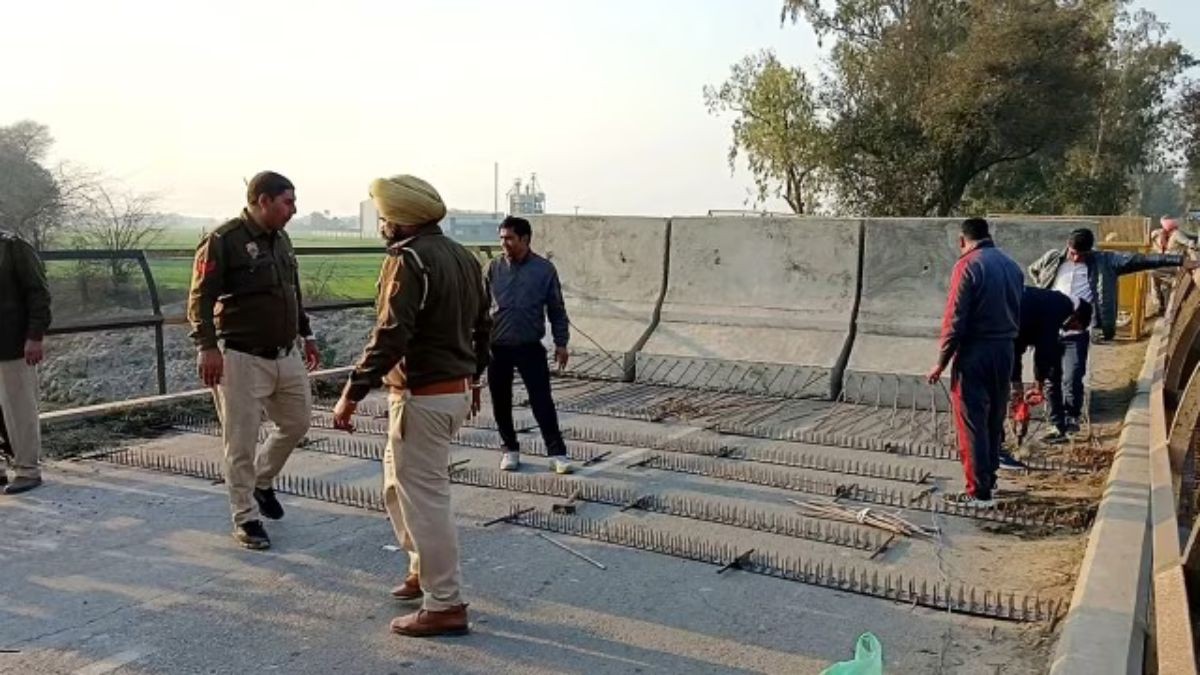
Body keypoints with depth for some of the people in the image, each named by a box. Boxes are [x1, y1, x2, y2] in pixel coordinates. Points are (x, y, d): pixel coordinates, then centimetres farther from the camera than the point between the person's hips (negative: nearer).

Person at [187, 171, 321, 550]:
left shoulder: (281, 240, 12)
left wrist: (306, 335, 23)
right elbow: (200, 298, -15)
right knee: (241, 444, 1)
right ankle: (246, 520, 15)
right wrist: (207, 346, -23)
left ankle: (261, 483, 40)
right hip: (242, 359, -8)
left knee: (296, 423, 17)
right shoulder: (223, 241, -12)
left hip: (286, 356, 8)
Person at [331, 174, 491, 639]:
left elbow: (390, 337, -24)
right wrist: (473, 377, 29)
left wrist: (352, 393, -20)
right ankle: (423, 571, 34)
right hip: (455, 390, 10)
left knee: (424, 499, -1)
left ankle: (445, 606, 8)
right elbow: (482, 326, 18)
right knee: (399, 486, 24)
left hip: (422, 397, -10)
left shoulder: (409, 260, -17)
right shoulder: (463, 257, 11)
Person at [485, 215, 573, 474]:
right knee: (501, 402, 10)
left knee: (542, 401, -3)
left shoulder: (544, 269, -3)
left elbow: (556, 309, 2)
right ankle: (510, 449, 25)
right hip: (497, 347, 3)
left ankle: (557, 453, 4)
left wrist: (561, 343, -1)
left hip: (530, 348, -2)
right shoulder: (494, 268, 2)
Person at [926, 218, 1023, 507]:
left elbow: (955, 320, -16)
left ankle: (979, 492, -1)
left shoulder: (968, 265, -12)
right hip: (1005, 352, 8)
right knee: (995, 420, 17)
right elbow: (1018, 313, 13)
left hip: (974, 353, -7)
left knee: (972, 423, -3)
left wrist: (942, 362, -10)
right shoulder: (1012, 266, 11)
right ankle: (989, 478, 27)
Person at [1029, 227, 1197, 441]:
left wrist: (1178, 260, -3)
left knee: (1071, 380, -13)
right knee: (1051, 382, 7)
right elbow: (1033, 271, 23)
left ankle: (1071, 419, 9)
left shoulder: (1104, 262, 1)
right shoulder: (1052, 258, 5)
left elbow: (1140, 260, -1)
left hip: (1077, 333, -2)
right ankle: (1058, 426, 19)